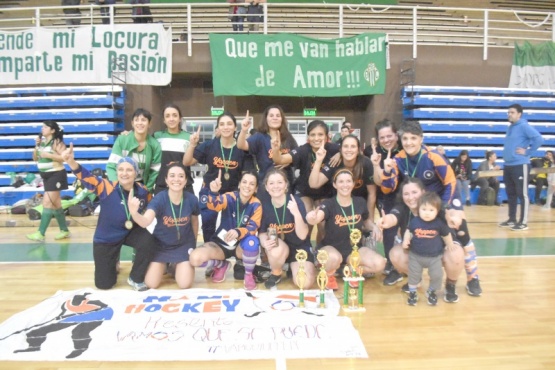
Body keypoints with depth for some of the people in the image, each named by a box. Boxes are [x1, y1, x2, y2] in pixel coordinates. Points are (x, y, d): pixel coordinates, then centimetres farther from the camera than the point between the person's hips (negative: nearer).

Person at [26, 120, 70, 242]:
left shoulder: (56, 142, -11)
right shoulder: (42, 142, 10)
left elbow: (64, 157, -21)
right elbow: (35, 158, 14)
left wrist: (48, 155, -24)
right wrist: (37, 146, 0)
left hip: (56, 175, -9)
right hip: (46, 176, 9)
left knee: (47, 203, -11)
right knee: (55, 204, 12)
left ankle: (40, 234, -9)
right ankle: (64, 230, 21)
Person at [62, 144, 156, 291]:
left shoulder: (143, 192, -15)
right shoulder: (107, 188, -25)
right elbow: (87, 177, -43)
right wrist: (71, 161, -58)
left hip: (130, 232, 2)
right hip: (105, 238, -2)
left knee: (148, 241, -32)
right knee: (103, 284, 3)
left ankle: (135, 279, -4)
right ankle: (113, 261, 40)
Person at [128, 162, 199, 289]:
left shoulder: (191, 199, -19)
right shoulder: (159, 199, -25)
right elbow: (145, 222, -43)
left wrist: (194, 242, 14)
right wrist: (134, 213, -65)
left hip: (184, 244, 0)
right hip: (161, 244, 0)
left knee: (185, 284, -11)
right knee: (151, 284, -4)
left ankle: (177, 265, 23)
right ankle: (165, 265, 28)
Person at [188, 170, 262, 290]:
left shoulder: (256, 205, -10)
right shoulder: (230, 197, -13)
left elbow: (253, 227, -20)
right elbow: (213, 206, -33)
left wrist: (238, 232, -42)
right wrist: (213, 192, -57)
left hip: (241, 245, 0)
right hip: (221, 243, 1)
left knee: (252, 242, -37)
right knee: (195, 258, -26)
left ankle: (249, 275, -6)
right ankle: (222, 265, 9)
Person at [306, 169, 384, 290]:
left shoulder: (360, 202, -4)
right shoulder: (329, 204, -16)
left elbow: (366, 221, 16)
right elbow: (316, 218, -37)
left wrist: (374, 227, -7)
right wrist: (311, 218, -62)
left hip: (354, 248, 4)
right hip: (331, 247, -4)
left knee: (379, 264, -19)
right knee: (334, 258, -39)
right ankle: (328, 275, -2)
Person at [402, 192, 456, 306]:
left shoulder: (439, 223, -13)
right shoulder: (414, 221, -12)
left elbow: (446, 235, 4)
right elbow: (408, 231, 5)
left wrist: (450, 244, 13)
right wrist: (406, 240, -9)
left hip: (434, 256, 0)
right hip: (415, 255, 1)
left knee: (437, 275, 3)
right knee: (413, 274, 10)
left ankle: (431, 292, 30)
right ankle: (412, 292, 30)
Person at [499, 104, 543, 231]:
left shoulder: (524, 126, -10)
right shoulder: (510, 127, 15)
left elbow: (538, 139, -21)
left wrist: (527, 152, -16)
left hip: (520, 165, -9)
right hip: (508, 165, 9)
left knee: (522, 194, -3)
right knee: (511, 194, 14)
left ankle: (523, 222, 3)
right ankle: (512, 219, 24)